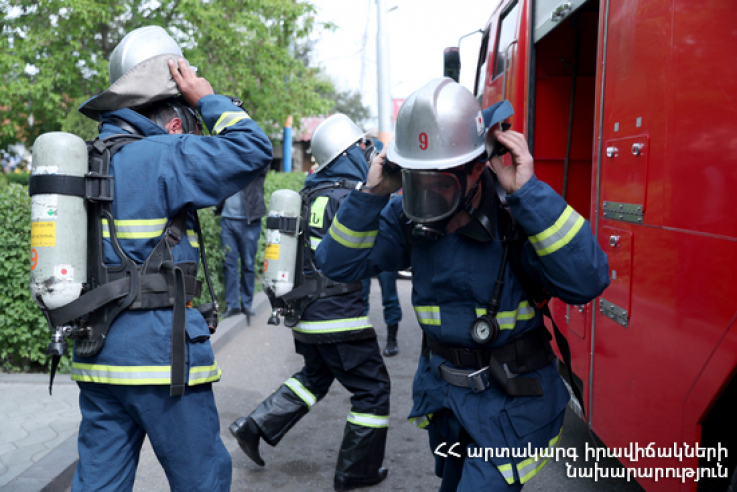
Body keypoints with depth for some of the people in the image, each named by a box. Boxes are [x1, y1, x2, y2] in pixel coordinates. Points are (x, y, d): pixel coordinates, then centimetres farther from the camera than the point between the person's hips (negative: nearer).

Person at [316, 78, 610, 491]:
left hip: (509, 399, -5)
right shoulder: (408, 215, -9)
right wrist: (371, 193, -23)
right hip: (443, 391, 6)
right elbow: (340, 265, -11)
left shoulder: (516, 213, -23)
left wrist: (530, 193, -40)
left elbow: (586, 280, -36)